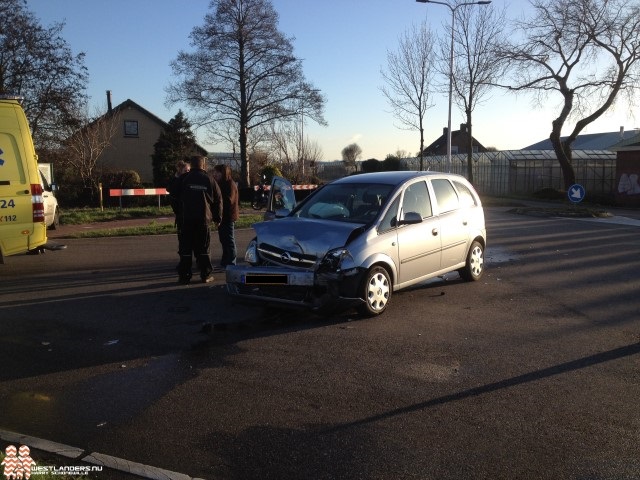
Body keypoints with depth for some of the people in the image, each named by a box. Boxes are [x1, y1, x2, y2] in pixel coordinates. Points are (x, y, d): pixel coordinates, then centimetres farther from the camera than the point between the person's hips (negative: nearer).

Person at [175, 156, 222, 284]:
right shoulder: (209, 180, 1)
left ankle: (184, 275, 5)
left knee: (186, 248, 5)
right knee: (203, 248, 7)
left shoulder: (184, 179, 0)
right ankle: (205, 275, 8)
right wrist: (217, 218, 12)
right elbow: (218, 200, 4)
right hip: (204, 219, 0)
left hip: (187, 218, 0)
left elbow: (179, 198, 6)